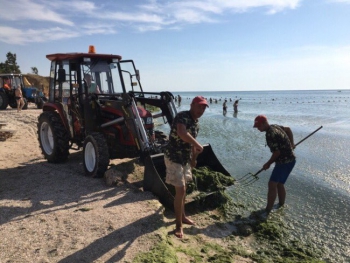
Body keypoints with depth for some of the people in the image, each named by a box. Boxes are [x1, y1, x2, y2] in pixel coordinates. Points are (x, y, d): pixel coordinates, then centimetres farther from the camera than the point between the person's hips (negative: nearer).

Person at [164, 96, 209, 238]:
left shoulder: (196, 123, 8)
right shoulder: (182, 116, -20)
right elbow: (182, 133, -40)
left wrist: (193, 159, 26)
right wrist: (198, 145, -31)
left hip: (185, 159, 9)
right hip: (173, 158, -9)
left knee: (183, 189, 19)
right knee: (180, 190, -7)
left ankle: (182, 216, 37)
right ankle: (179, 225, 6)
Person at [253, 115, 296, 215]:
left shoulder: (270, 134, -23)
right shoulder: (274, 126, 7)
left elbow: (277, 152, -23)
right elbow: (288, 129, 22)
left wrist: (268, 164, -10)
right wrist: (291, 144, 24)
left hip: (285, 162, -10)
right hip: (286, 160, 10)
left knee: (272, 185, -14)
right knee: (279, 184, 18)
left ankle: (267, 211, -11)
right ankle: (281, 205, 33)